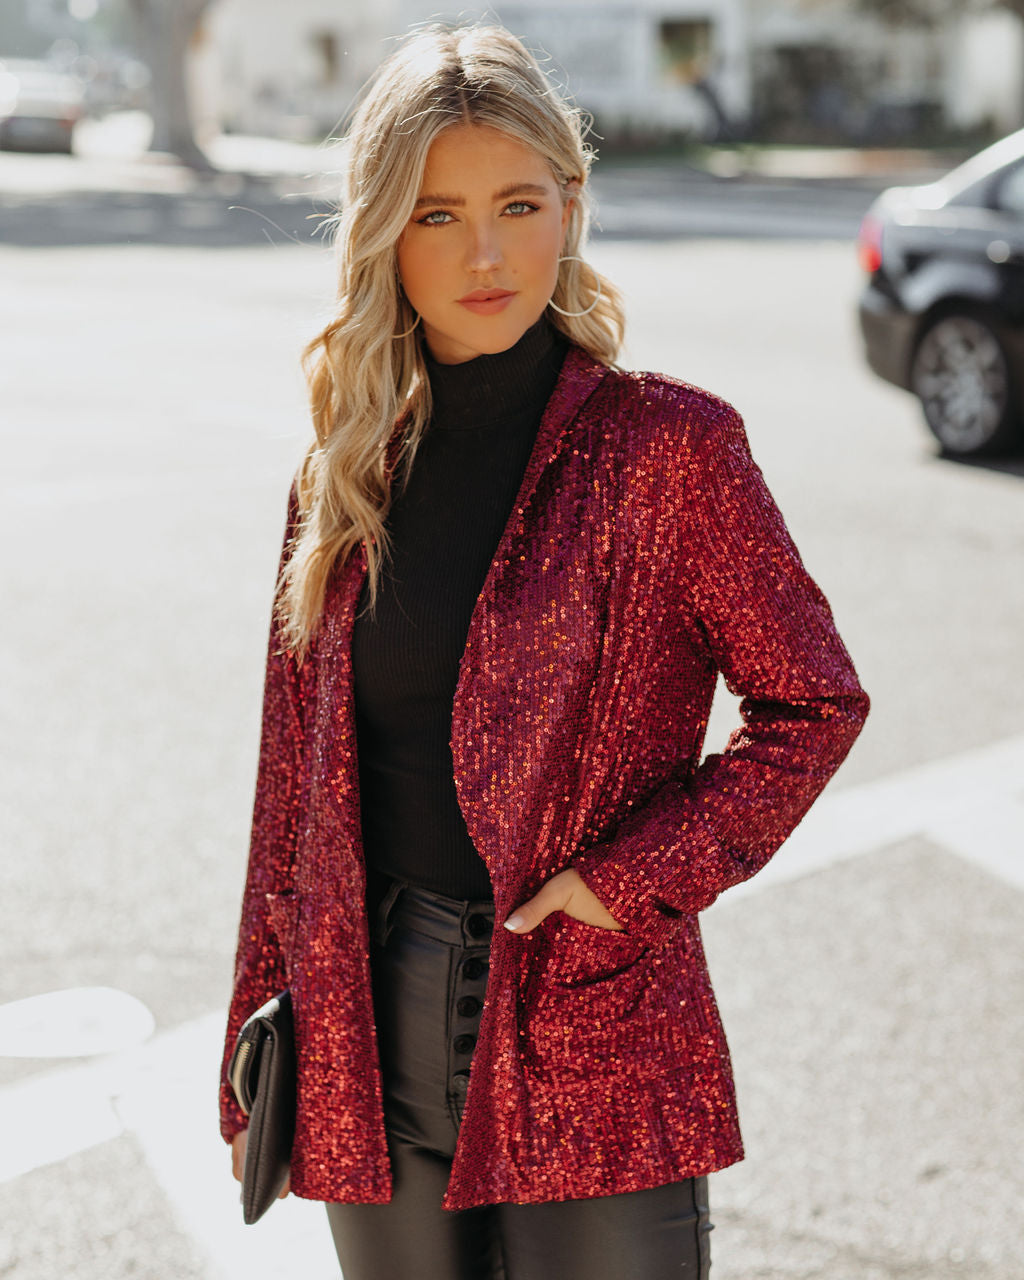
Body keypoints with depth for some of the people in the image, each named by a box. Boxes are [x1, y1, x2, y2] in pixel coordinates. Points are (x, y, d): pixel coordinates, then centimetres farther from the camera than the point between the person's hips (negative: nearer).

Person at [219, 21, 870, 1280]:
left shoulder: (668, 445, -7)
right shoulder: (348, 469, 5)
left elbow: (812, 702, -2)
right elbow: (298, 767, 11)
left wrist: (637, 879, -12)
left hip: (589, 1034, -3)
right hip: (369, 1039, 4)